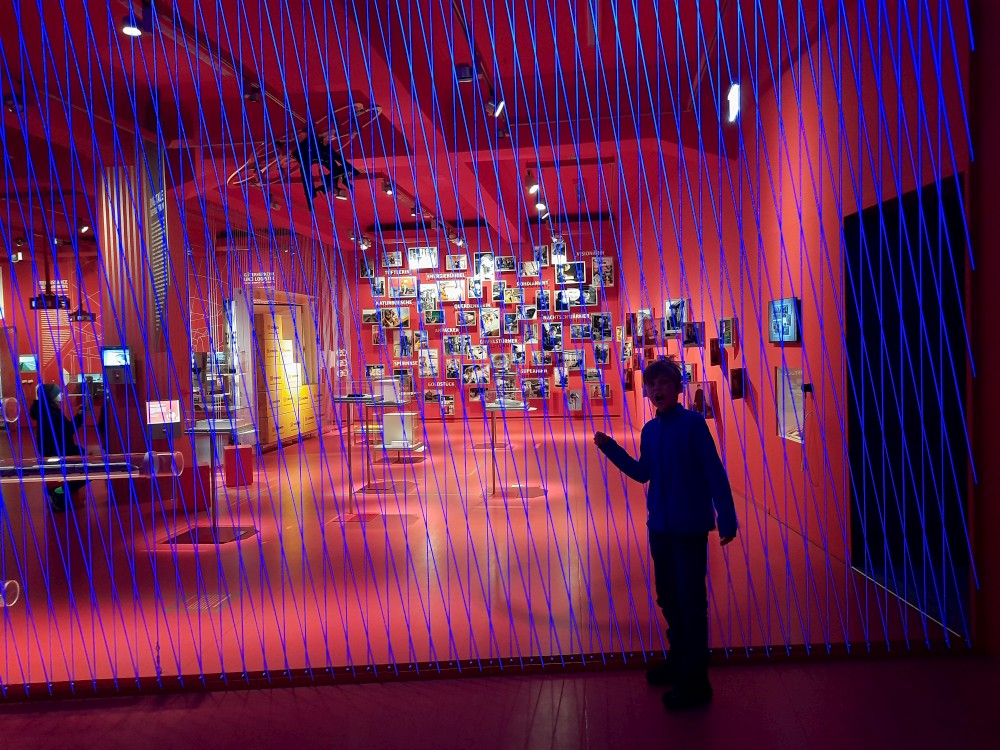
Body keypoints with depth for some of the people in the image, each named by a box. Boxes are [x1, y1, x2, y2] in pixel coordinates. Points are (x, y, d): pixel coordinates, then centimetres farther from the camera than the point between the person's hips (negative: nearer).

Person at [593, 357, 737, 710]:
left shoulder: (692, 422, -12)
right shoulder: (650, 430, 7)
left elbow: (715, 473, -13)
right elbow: (642, 473, 16)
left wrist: (727, 520, -17)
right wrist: (609, 447, 9)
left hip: (690, 528, -7)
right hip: (659, 527, 7)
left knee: (691, 602, -1)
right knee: (668, 597, 18)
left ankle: (695, 682, 11)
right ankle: (678, 660, 38)